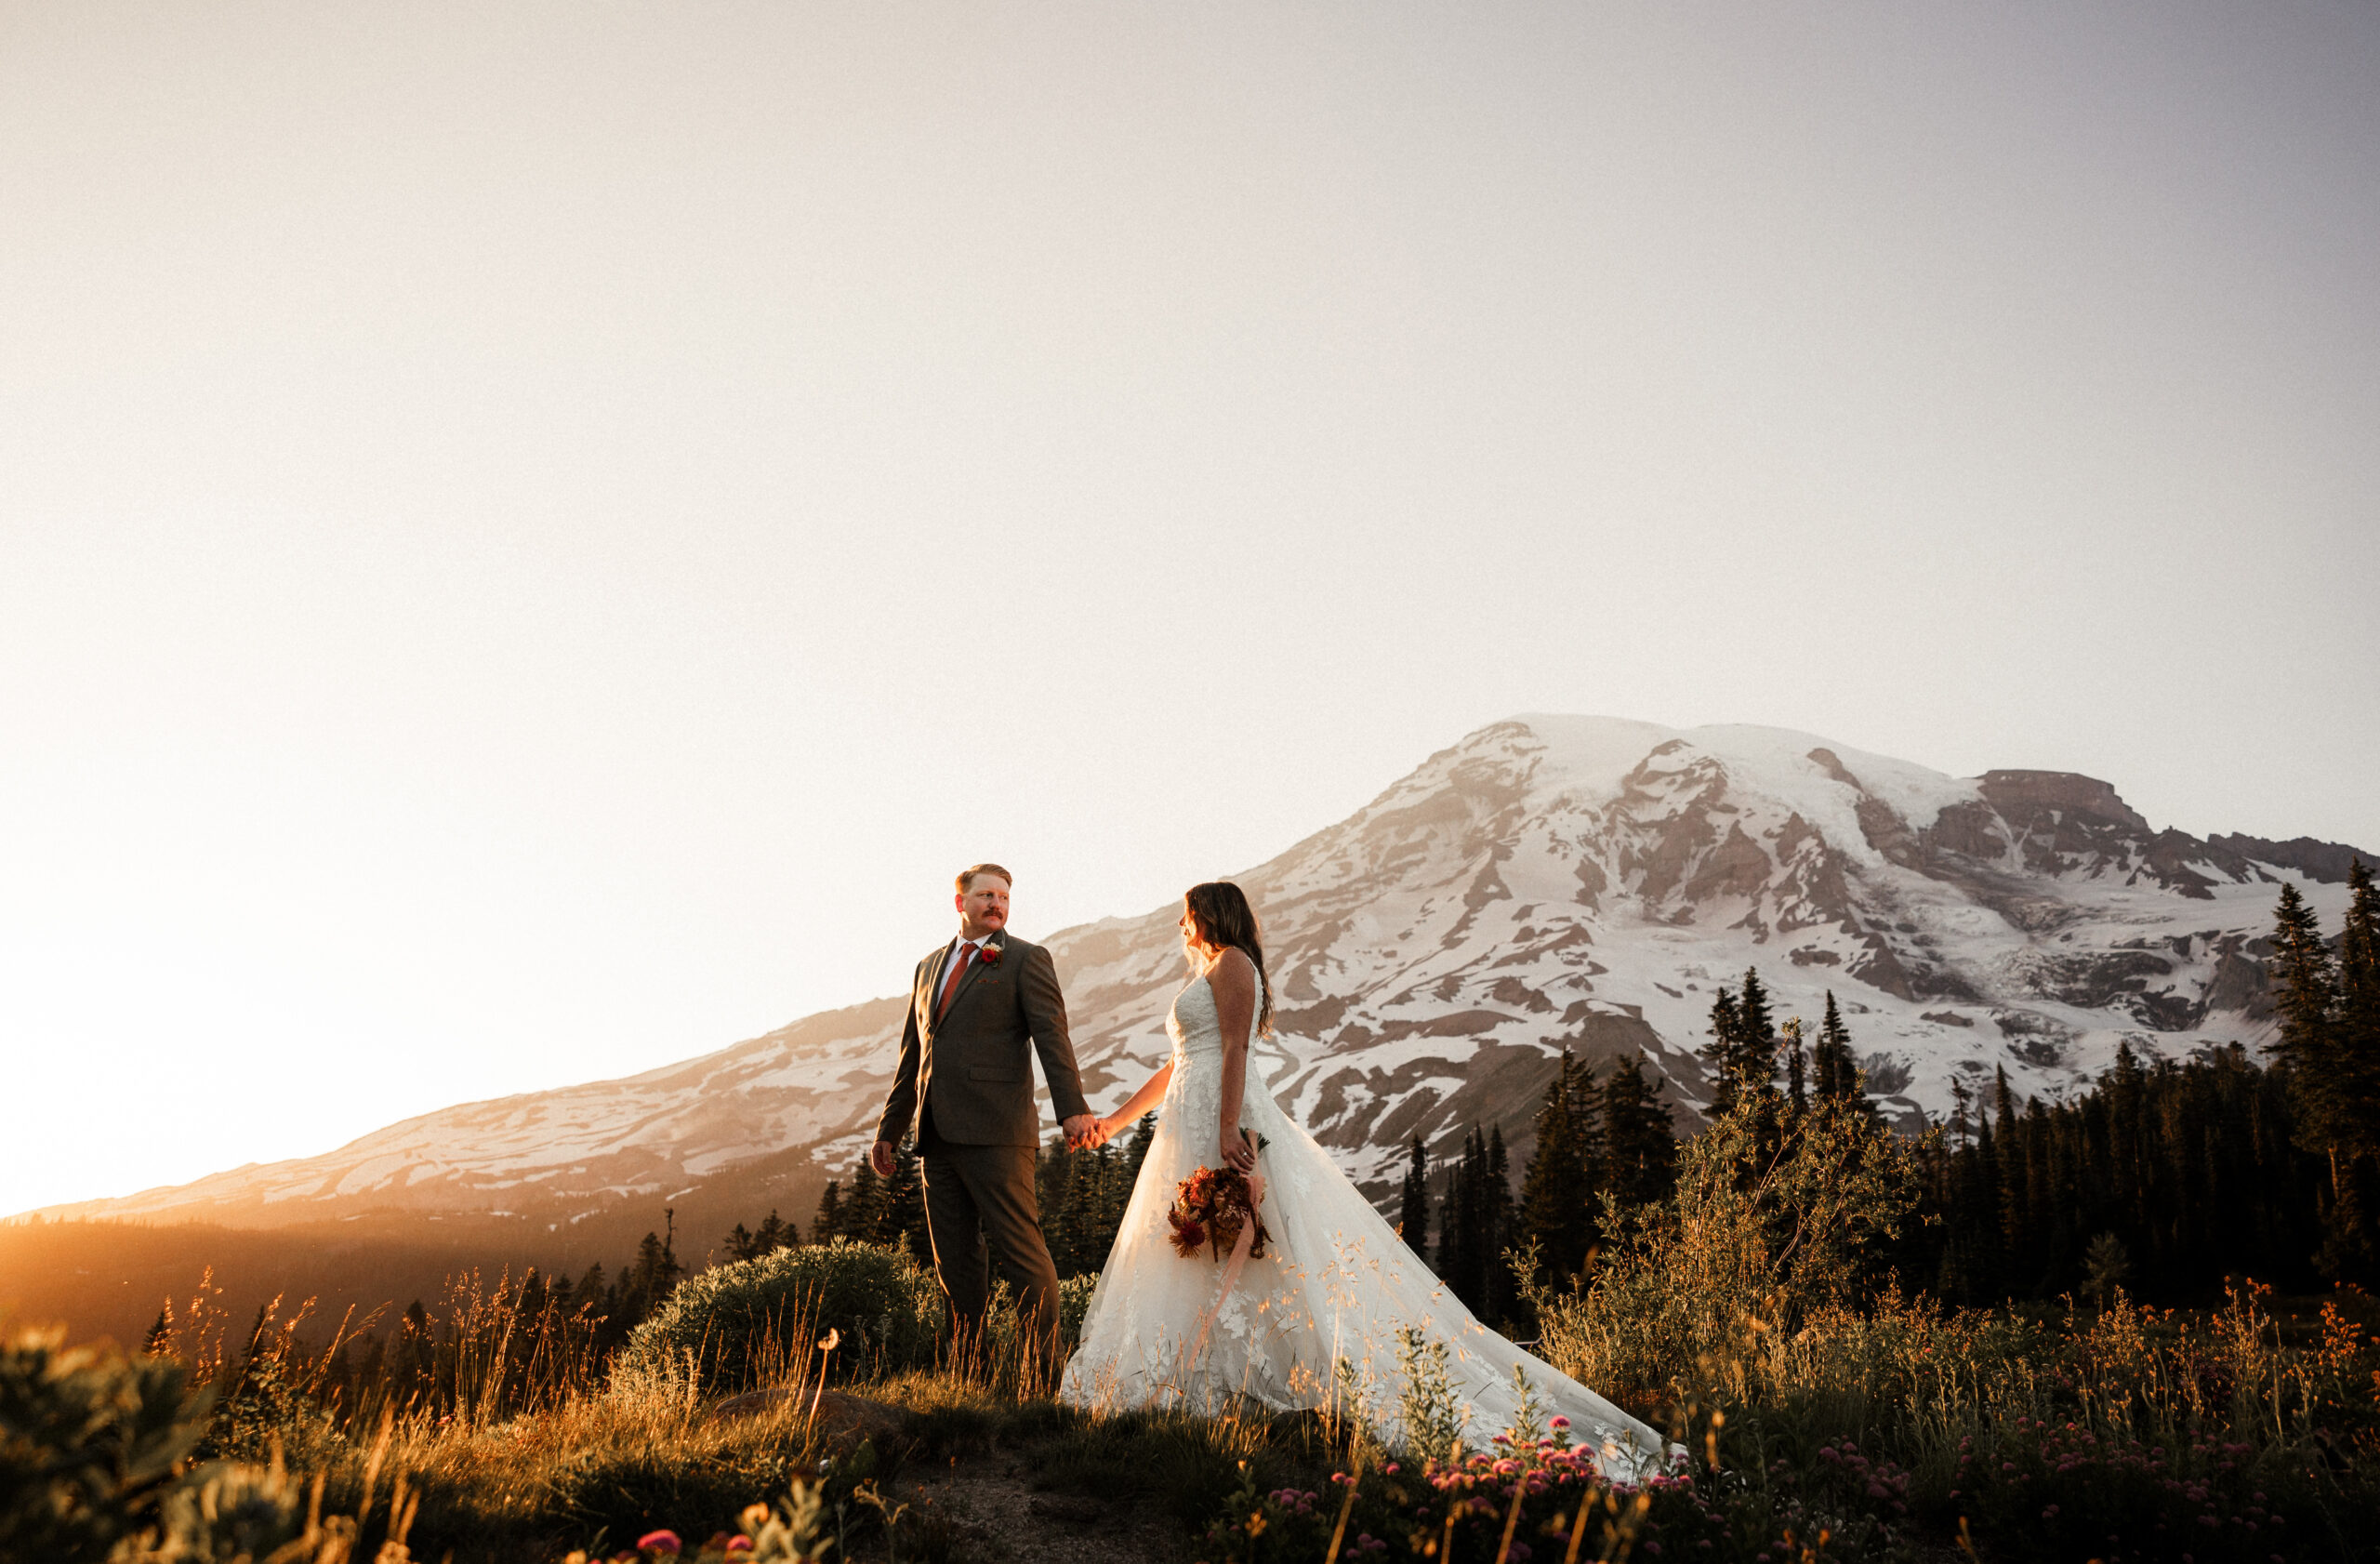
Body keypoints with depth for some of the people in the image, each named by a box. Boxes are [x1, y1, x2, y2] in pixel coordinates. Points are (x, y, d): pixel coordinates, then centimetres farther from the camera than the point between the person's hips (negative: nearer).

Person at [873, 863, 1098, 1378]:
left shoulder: (1026, 960, 2)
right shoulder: (928, 967, 21)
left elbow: (1052, 1037, -10)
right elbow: (911, 1058, 25)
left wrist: (1073, 1110, -23)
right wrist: (888, 1130, 22)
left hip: (995, 1133, -6)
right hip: (938, 1138, 6)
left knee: (1022, 1252, -7)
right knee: (955, 1263, 9)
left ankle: (1047, 1371, -1)